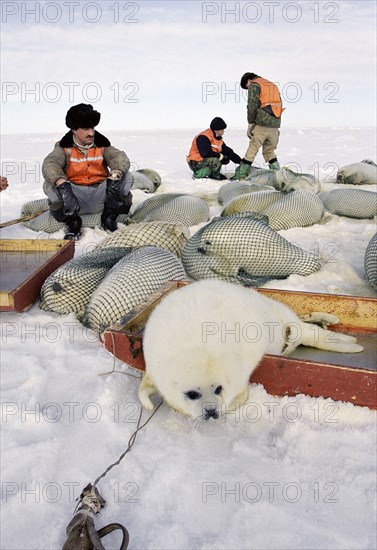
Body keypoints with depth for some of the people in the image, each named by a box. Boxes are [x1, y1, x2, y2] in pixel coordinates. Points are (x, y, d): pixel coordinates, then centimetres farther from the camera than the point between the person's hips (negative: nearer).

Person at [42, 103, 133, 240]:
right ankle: (73, 223, -13)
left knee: (127, 177, -18)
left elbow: (120, 157, -10)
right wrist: (60, 181, -39)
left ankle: (109, 218, -8)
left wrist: (116, 173, -35)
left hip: (100, 196, 1)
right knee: (49, 184, -25)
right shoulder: (64, 147, 3)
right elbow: (49, 164, -15)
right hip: (75, 195, -1)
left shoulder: (102, 145, 8)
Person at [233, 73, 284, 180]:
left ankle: (240, 176, -5)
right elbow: (279, 106, 23)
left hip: (261, 124, -6)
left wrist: (250, 122, -2)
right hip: (275, 125, 7)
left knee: (252, 149, -4)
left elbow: (252, 105, -10)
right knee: (270, 151, 16)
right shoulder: (274, 86, 26)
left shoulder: (254, 85, 2)